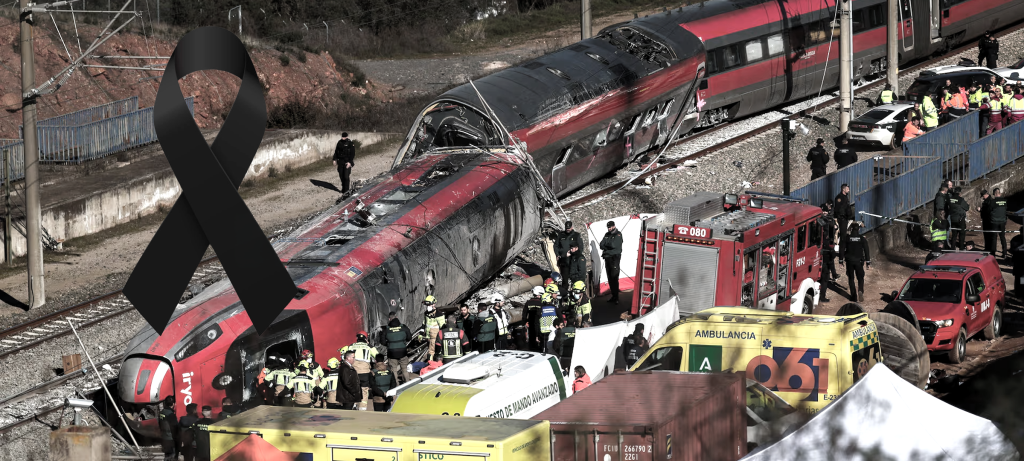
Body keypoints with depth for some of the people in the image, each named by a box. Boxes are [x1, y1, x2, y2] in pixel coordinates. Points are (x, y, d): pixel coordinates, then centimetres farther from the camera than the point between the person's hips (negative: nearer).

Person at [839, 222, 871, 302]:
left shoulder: (847, 239, -4)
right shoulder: (862, 239, -3)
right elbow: (866, 251, -2)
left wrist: (841, 260, 8)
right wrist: (868, 262, 2)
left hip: (849, 261, 0)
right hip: (859, 261, 0)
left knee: (851, 278, 10)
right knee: (860, 278, 8)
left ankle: (853, 296, 8)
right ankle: (860, 290, -20)